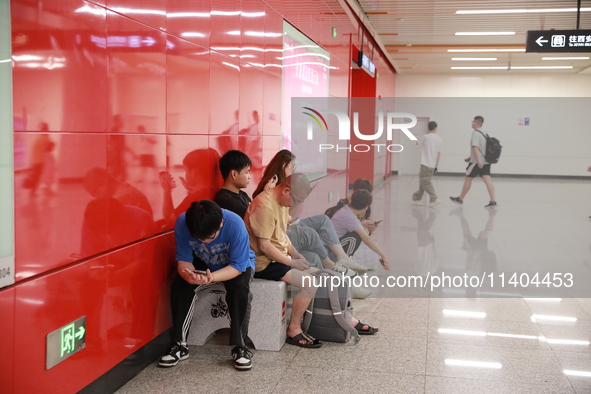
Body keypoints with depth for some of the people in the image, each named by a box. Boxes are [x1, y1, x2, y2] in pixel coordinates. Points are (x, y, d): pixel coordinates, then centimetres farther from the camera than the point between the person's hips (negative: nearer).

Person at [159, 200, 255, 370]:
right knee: (179, 285, -24)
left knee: (239, 286, -33)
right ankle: (180, 345, -10)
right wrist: (189, 275, -45)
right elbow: (183, 260, -20)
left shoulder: (235, 224, -37)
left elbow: (238, 266, -30)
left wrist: (212, 277, -49)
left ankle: (240, 347, -20)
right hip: (202, 263, 3)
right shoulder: (182, 223, -28)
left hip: (237, 265, -2)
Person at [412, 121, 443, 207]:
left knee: (425, 182, -4)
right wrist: (436, 166, 17)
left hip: (426, 164, -6)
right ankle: (416, 199, 16)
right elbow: (439, 153, 11)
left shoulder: (426, 137, -10)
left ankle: (434, 199, -11)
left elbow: (418, 143, 10)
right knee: (423, 182, 12)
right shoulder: (440, 139, 7)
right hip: (433, 165, 7)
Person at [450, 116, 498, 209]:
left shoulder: (475, 133, -11)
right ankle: (493, 201, -12)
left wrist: (478, 160, -30)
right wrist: (470, 157, 30)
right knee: (487, 179, -2)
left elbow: (475, 147, -23)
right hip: (486, 161, 8)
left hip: (477, 162, -8)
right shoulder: (484, 133, 18)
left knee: (468, 179, 5)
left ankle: (460, 199, 17)